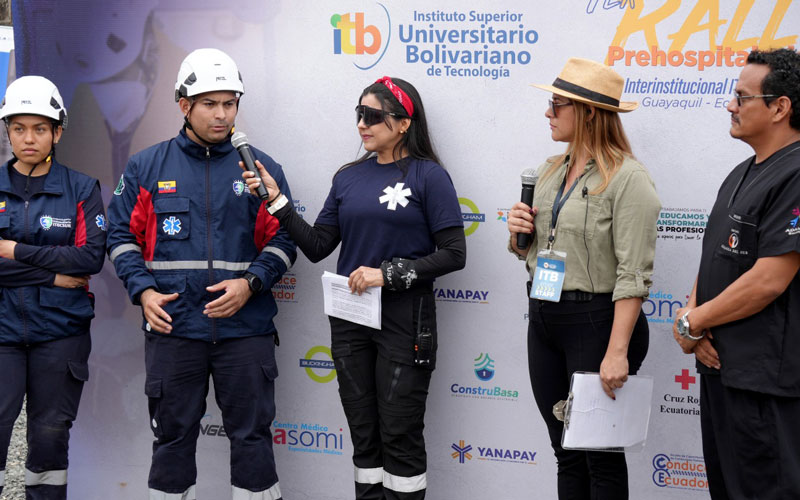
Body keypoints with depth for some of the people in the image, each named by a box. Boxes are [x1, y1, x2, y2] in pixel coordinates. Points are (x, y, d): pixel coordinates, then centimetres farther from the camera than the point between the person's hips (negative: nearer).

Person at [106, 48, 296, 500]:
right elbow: (123, 236, 8)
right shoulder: (147, 167, 6)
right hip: (172, 326, 0)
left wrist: (250, 283, -10)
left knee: (252, 436, 4)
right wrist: (143, 291, -6)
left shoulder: (261, 168, 5)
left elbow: (283, 241, 6)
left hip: (246, 327, 0)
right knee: (173, 436, 9)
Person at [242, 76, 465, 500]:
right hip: (349, 318, 5)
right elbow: (317, 247, 6)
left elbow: (454, 254, -11)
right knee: (363, 434, 12)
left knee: (400, 434, 0)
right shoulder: (348, 178, 8)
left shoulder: (428, 175, -7)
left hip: (404, 318, -5)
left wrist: (388, 273, -18)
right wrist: (277, 200, -4)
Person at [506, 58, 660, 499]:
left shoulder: (627, 179, -13)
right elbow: (529, 250, 23)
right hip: (543, 315, 8)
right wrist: (518, 231, -1)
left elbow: (634, 274, -19)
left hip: (596, 321, -7)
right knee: (566, 452, 14)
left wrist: (618, 351, -25)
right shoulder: (549, 172, 11)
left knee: (601, 456, 3)